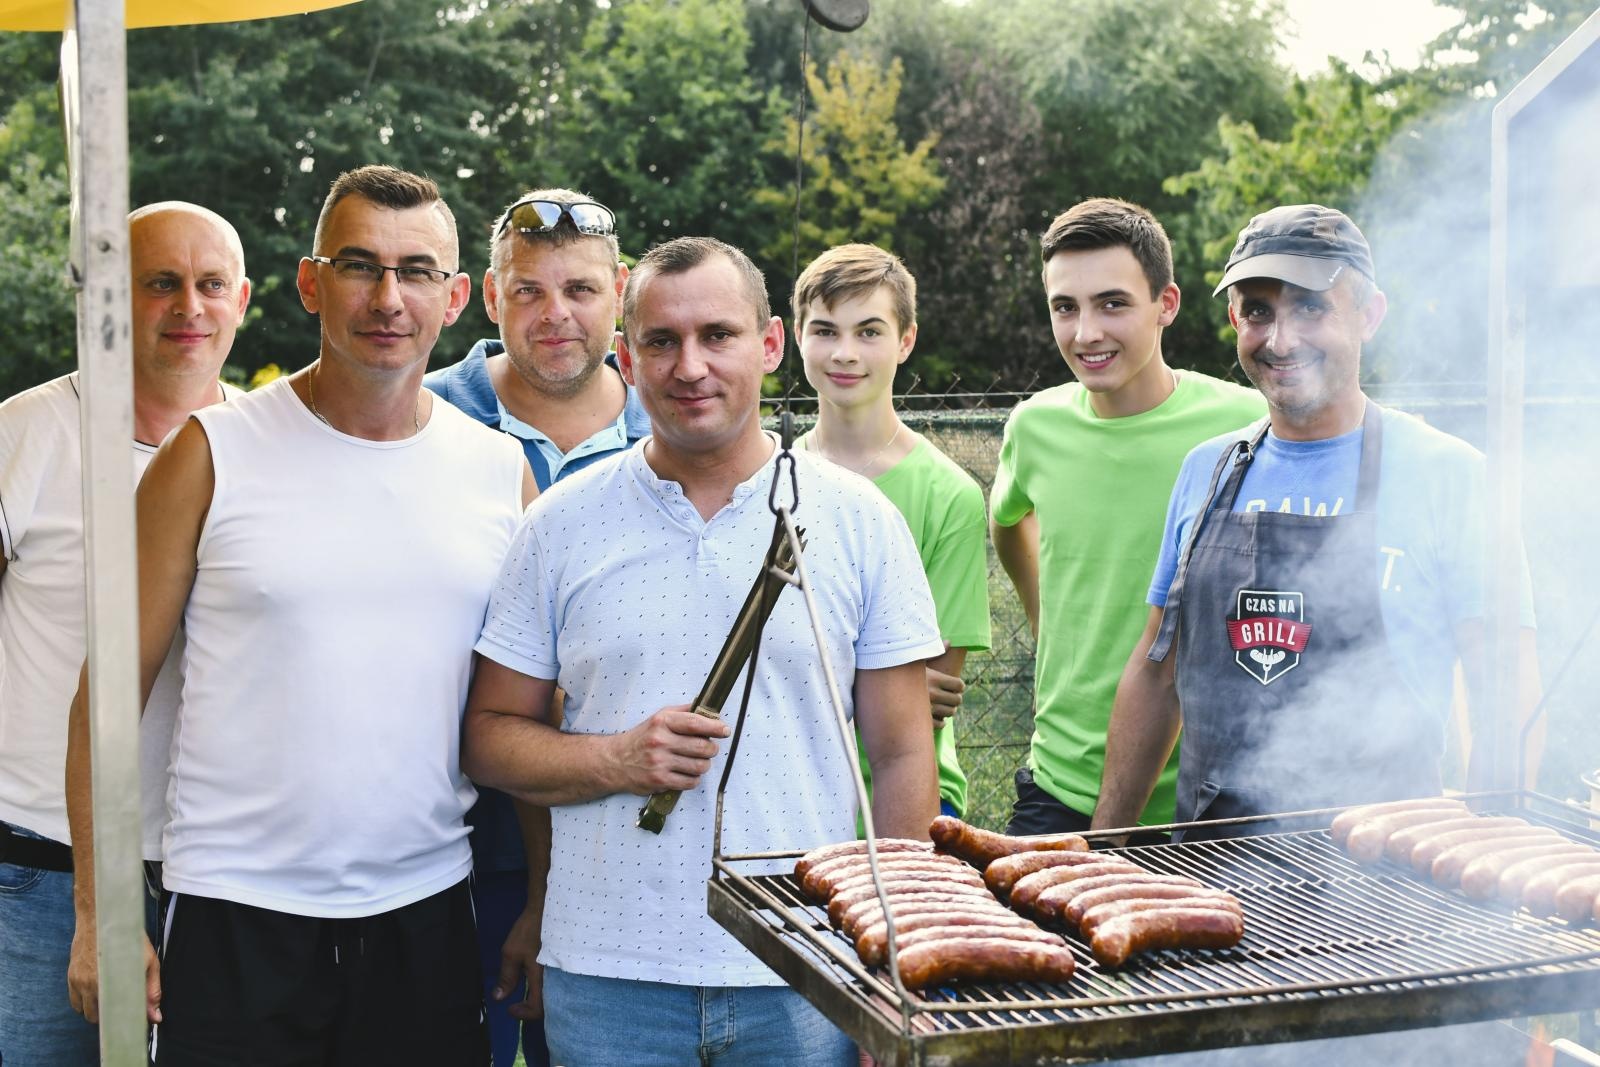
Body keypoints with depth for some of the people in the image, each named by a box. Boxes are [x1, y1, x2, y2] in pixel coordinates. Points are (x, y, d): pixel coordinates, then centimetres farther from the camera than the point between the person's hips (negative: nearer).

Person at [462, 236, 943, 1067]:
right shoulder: (560, 525, 2)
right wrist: (616, 760, -14)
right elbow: (490, 735, 5)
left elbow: (902, 756, 2)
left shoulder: (861, 522, 0)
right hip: (606, 975, 1)